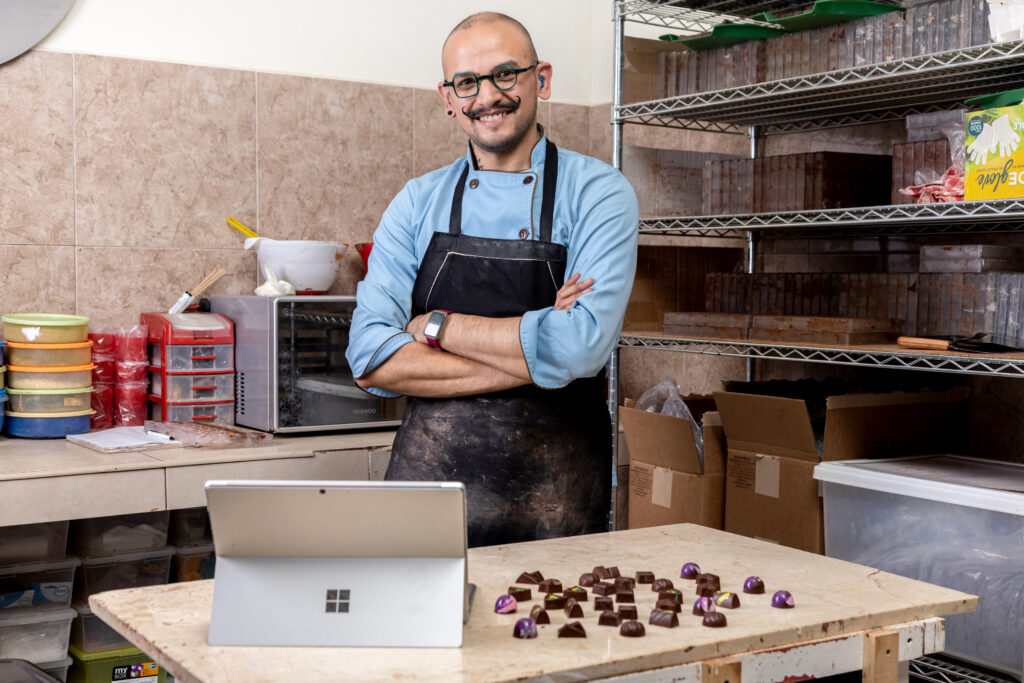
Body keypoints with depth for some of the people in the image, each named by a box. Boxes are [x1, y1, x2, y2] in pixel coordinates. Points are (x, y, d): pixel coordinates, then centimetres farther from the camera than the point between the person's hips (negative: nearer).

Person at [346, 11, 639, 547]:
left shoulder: (599, 193, -3)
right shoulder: (418, 202, 5)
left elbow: (581, 346, -19)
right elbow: (370, 361, -8)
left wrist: (439, 326, -10)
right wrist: (531, 358, -15)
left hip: (552, 499, -2)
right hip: (427, 482, 2)